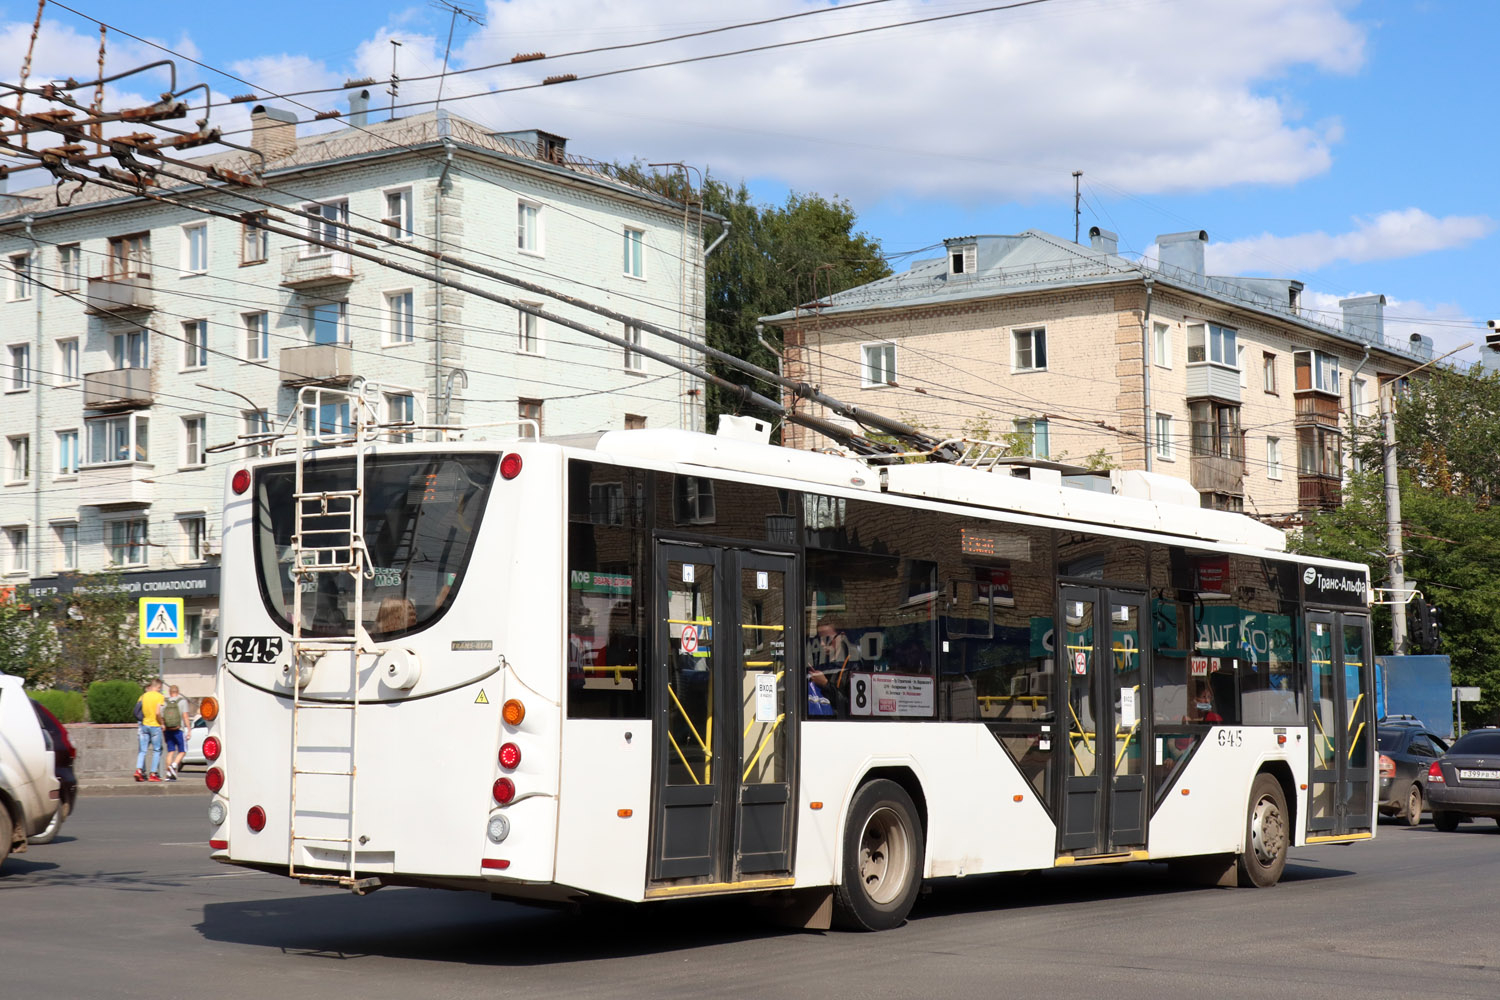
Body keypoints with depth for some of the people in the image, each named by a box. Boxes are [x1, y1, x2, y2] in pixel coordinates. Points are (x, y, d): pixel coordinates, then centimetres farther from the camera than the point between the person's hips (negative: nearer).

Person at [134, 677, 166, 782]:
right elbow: (158, 713, -17)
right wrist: (162, 723, -4)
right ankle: (153, 774, 0)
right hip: (155, 726, -5)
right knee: (157, 750, 4)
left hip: (144, 725, 5)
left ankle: (139, 770, -11)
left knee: (143, 750, 8)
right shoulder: (159, 696, -8)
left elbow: (138, 710, 7)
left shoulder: (143, 696, 8)